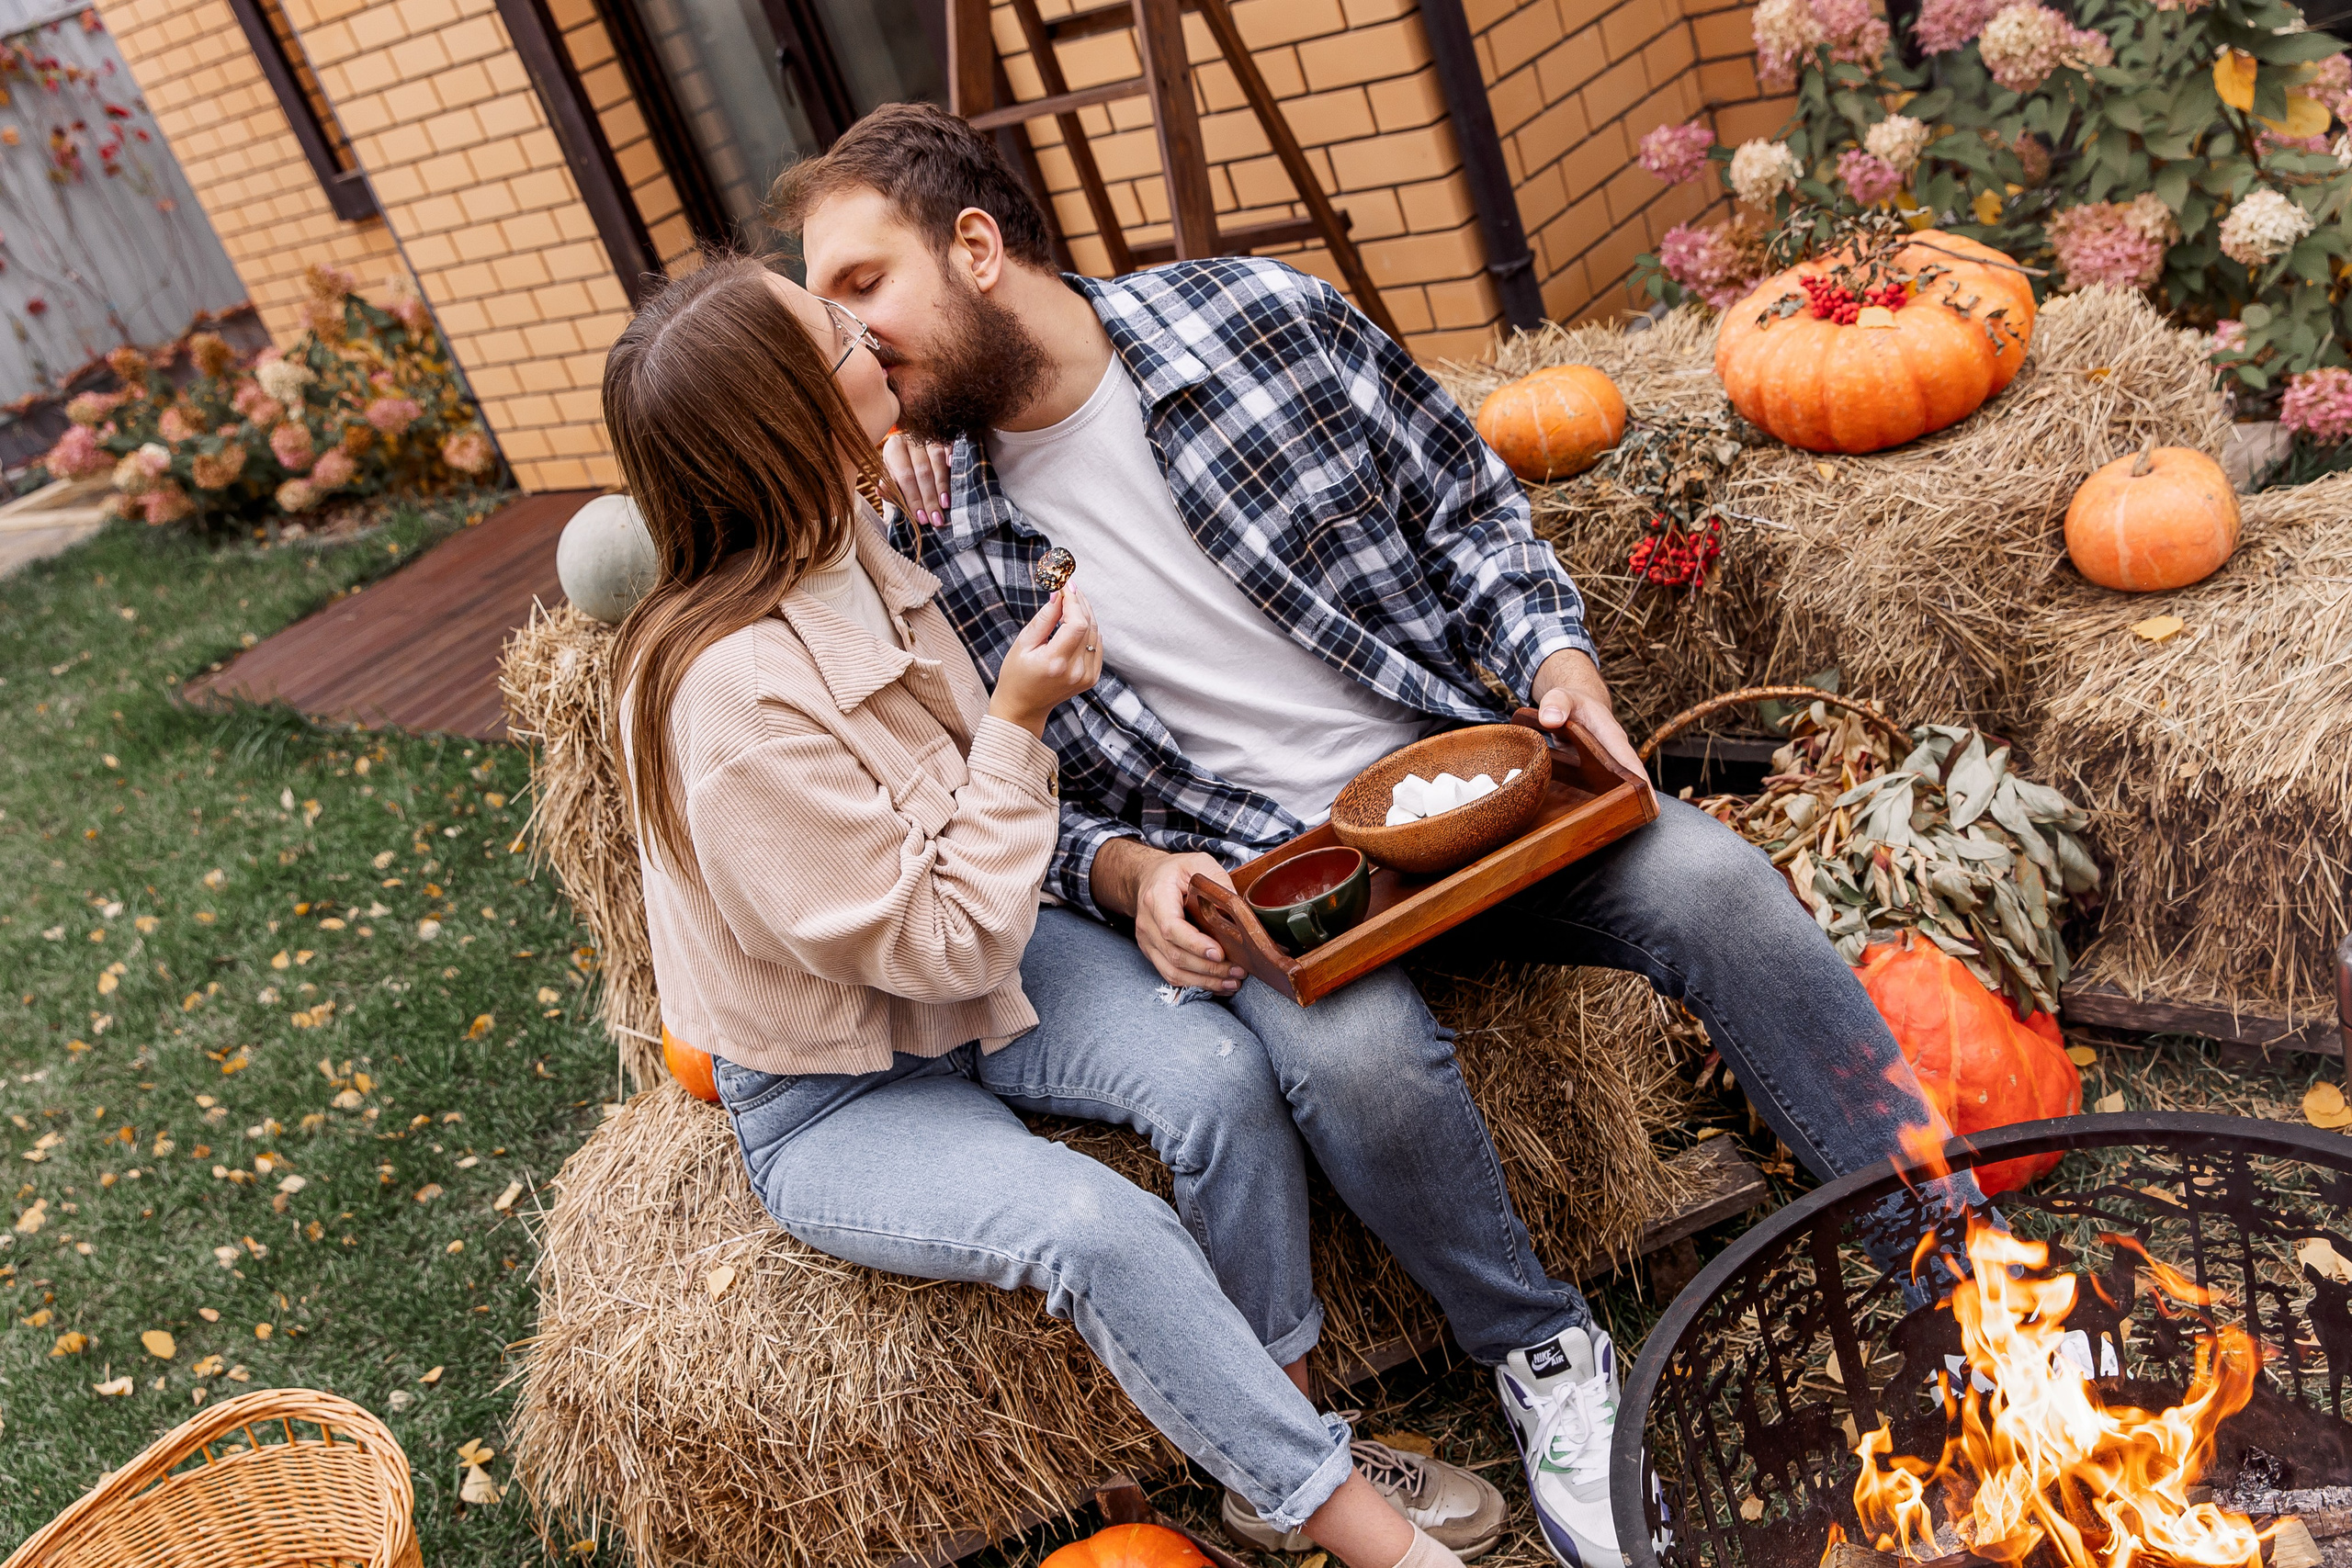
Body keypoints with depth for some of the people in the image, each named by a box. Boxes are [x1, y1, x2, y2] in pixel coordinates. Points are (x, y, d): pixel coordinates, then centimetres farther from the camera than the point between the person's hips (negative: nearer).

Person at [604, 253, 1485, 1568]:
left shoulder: (850, 535, -7)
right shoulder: (728, 696, -32)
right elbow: (942, 943, -25)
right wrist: (1017, 722, -23)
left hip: (970, 981, 7)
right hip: (833, 1104, -7)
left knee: (1220, 1078, -19)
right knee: (1100, 1228, -30)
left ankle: (1277, 1405, 2)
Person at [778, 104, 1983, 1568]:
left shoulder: (1262, 312, -4)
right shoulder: (933, 543, -3)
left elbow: (1469, 508, 5)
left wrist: (1560, 658, -10)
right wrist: (1125, 875, -14)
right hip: (1252, 878, -1)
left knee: (1714, 883, -22)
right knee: (1355, 1049, -33)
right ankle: (1545, 1358, -4)